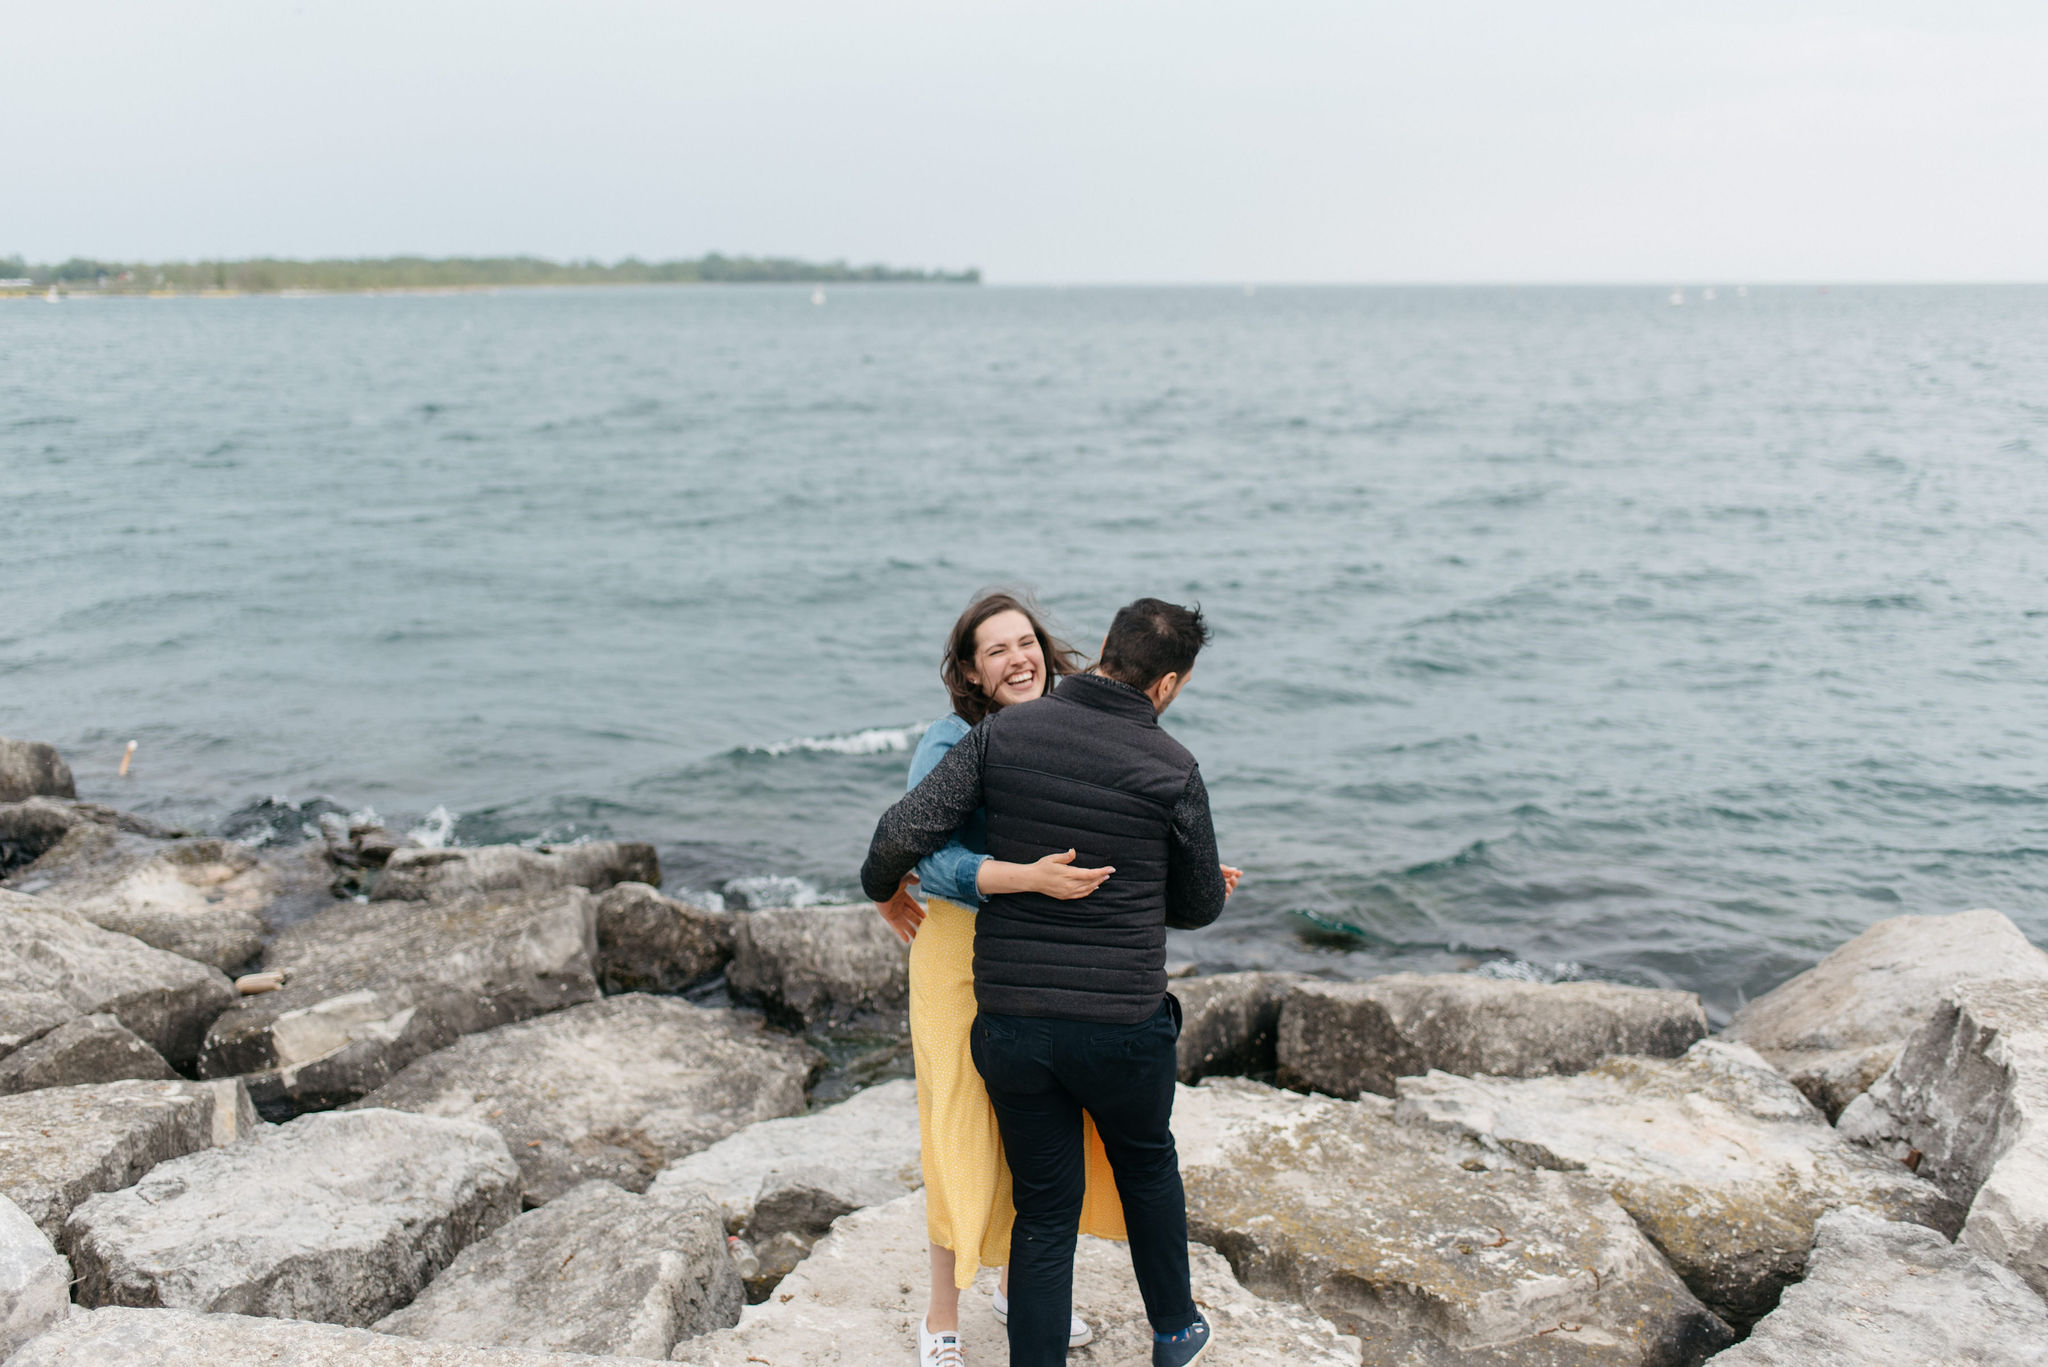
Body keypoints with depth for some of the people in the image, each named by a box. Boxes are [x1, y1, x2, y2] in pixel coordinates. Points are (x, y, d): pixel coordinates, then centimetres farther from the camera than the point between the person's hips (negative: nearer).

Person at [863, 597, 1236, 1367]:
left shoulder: (1004, 733, -5)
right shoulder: (1172, 769, -9)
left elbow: (903, 834, -10)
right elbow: (1197, 907, 3)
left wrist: (883, 890, 12)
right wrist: (1214, 889, 27)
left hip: (1010, 1023, 1)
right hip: (1123, 1024, -1)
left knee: (1044, 1210, 14)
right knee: (1147, 1165, 27)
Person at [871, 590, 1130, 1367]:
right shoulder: (951, 743, -15)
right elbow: (932, 858, -27)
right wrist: (1029, 879, -39)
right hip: (966, 952, -5)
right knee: (967, 1135, 2)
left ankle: (1019, 1290, 38)